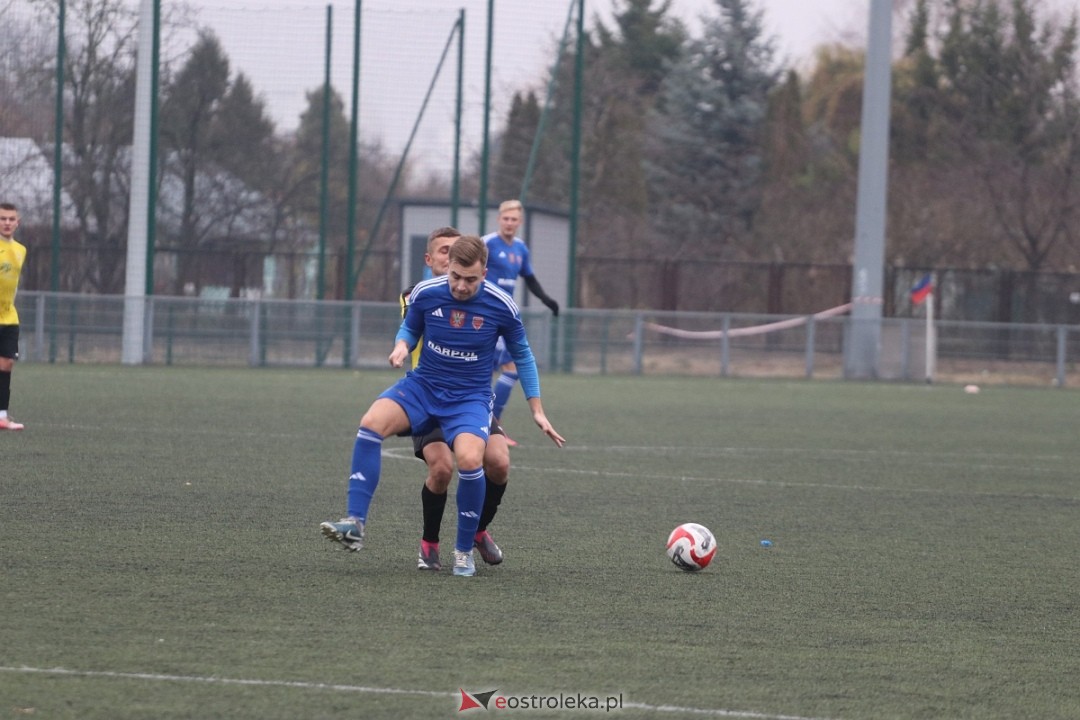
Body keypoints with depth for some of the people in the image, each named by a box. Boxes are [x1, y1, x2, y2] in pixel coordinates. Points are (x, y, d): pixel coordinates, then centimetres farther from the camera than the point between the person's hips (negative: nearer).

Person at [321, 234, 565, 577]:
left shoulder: (502, 307, -10)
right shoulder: (425, 293, -7)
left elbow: (522, 356, 6)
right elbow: (410, 328, 13)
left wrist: (537, 412, 6)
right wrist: (402, 345, -11)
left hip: (470, 397, -2)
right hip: (423, 385, 2)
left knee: (469, 459, -32)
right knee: (372, 422, -29)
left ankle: (465, 550, -8)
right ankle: (355, 524, -28)